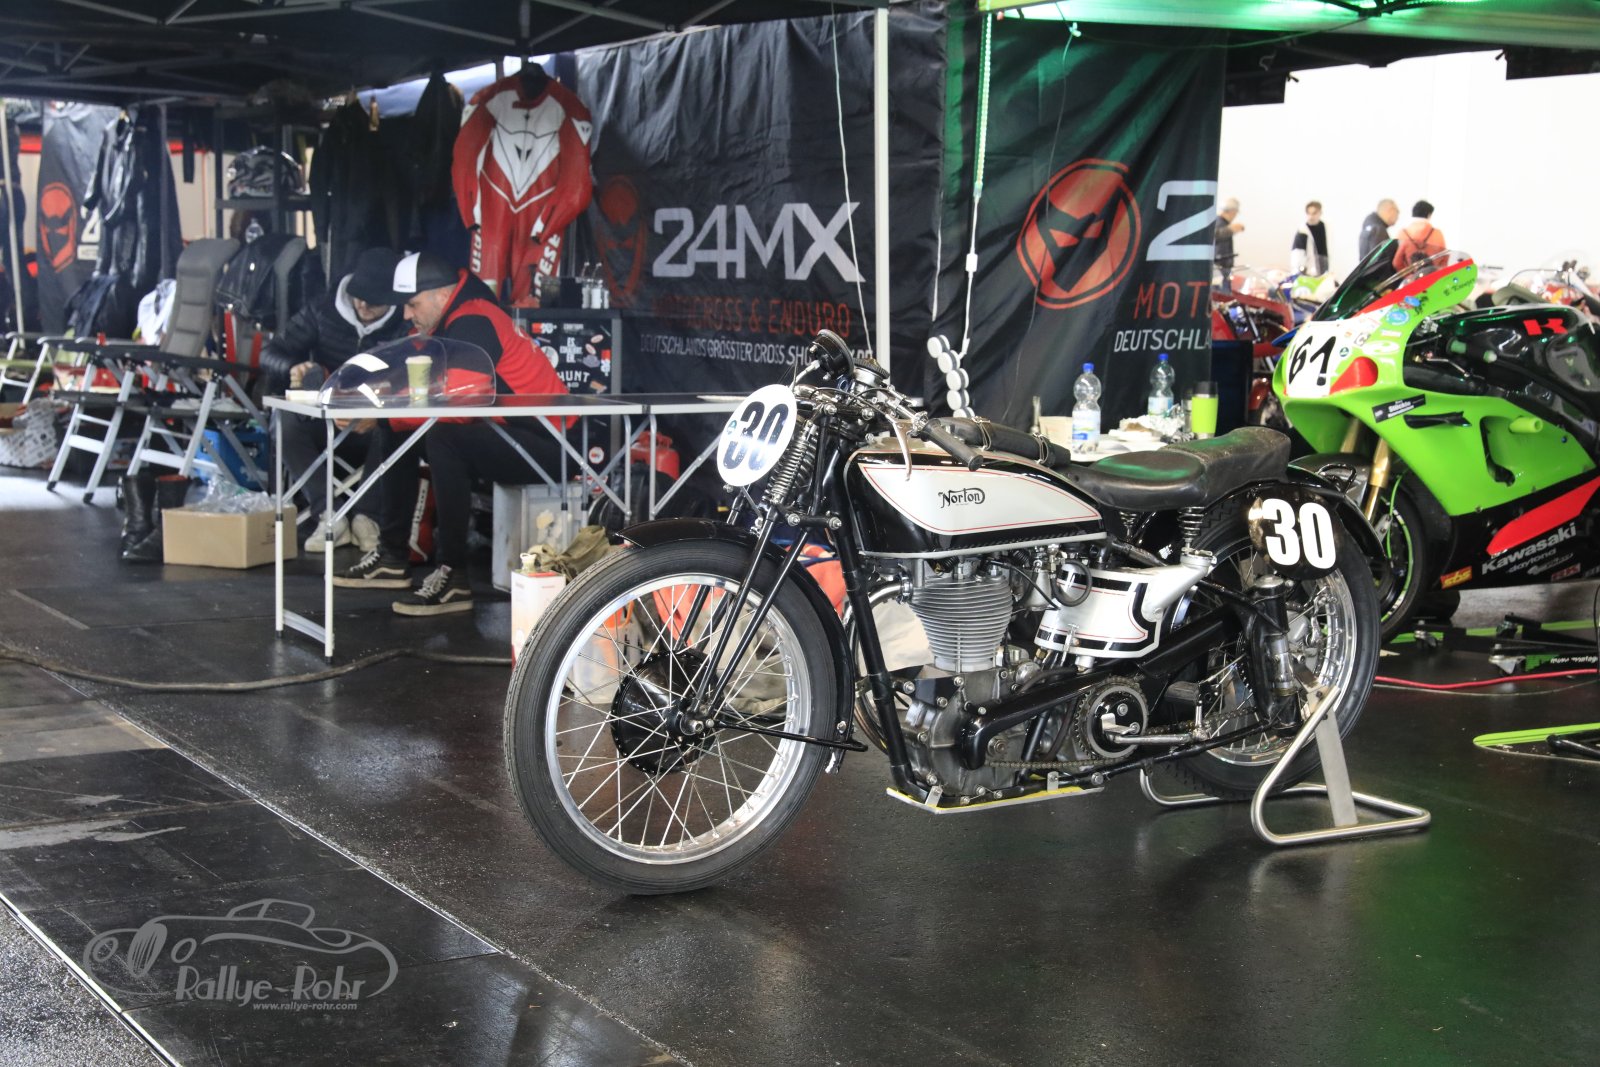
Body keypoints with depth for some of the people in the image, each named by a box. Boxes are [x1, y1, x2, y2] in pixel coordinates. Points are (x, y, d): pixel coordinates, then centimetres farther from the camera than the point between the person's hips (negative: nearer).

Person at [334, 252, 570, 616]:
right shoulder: (449, 323, 12)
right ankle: (392, 557, 10)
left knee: (442, 437, -33)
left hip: (540, 443, -11)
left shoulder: (473, 325, -18)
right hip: (500, 434, 11)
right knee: (395, 432, 9)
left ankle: (453, 577, -26)